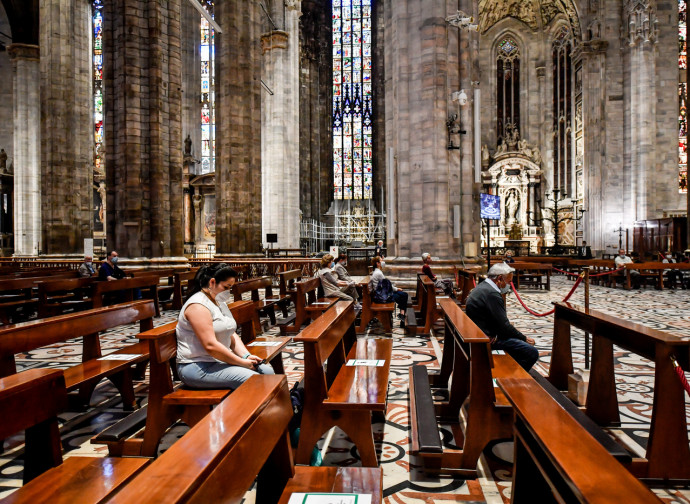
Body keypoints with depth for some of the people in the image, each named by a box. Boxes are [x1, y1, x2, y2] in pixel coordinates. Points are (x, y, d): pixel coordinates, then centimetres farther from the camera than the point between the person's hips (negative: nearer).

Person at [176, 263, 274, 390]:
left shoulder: (220, 302, 16)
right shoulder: (198, 306, -16)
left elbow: (232, 335, 16)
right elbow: (210, 346, -23)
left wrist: (247, 356, -2)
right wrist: (242, 362, -19)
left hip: (221, 360, 10)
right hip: (198, 367, -9)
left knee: (267, 371, -7)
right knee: (253, 379, -27)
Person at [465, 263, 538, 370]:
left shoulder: (482, 287, 11)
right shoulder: (492, 294, -21)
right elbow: (504, 326, -20)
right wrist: (525, 339, -7)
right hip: (489, 339, -11)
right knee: (532, 353, -13)